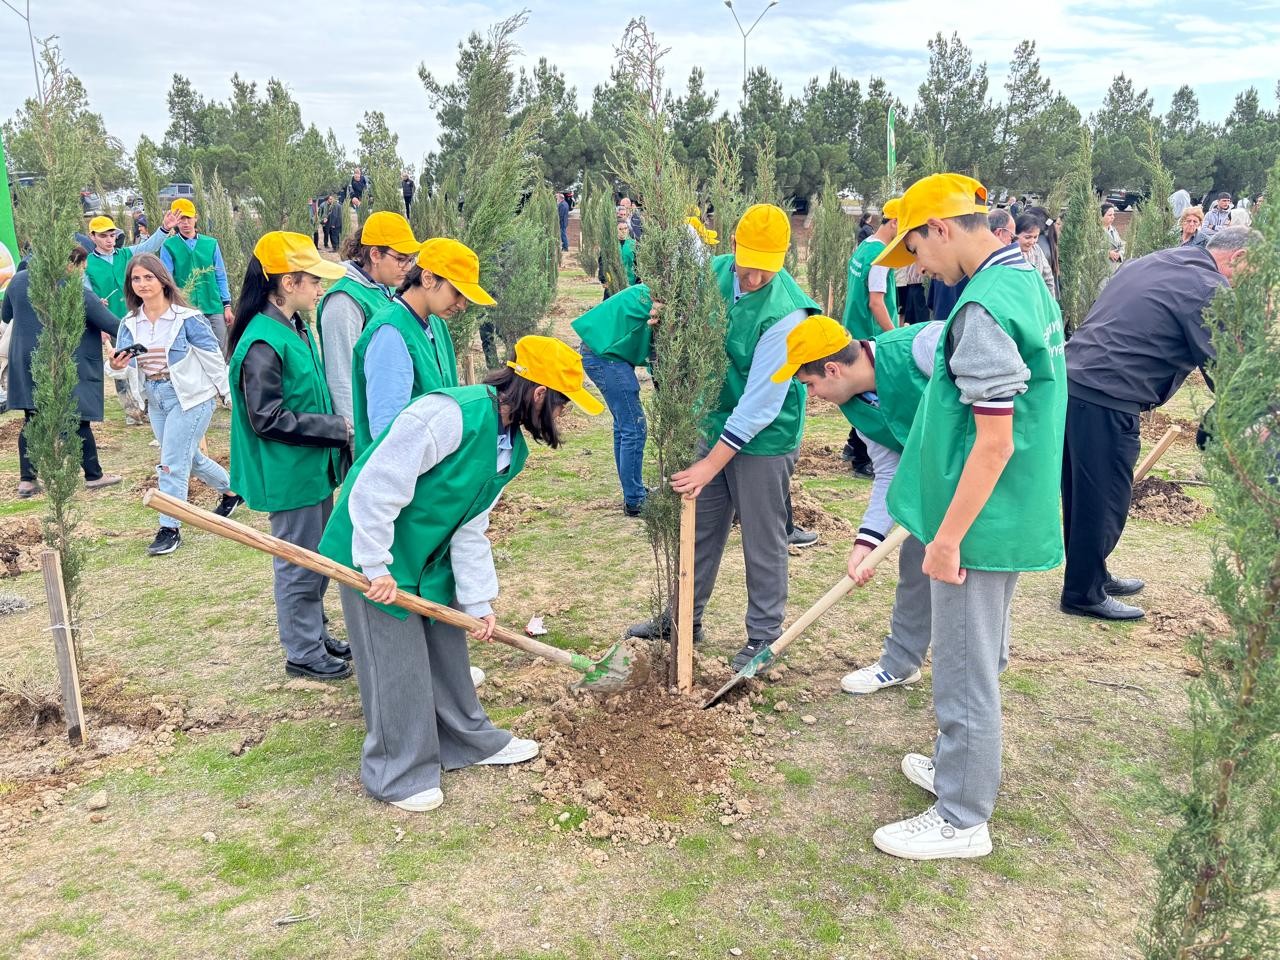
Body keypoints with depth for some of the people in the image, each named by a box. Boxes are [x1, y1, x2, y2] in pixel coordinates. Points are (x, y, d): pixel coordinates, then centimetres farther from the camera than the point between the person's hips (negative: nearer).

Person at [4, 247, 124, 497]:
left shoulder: (18, 280, 2)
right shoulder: (77, 294, -14)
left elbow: (5, 315, 16)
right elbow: (112, 325, -8)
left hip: (25, 366, 5)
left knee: (32, 421, 11)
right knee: (78, 421, 5)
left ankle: (27, 480, 12)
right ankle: (93, 476, 15)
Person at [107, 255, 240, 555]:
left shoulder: (187, 317, -13)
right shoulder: (130, 323, 4)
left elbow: (214, 358, -8)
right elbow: (125, 363, 0)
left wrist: (229, 395, -5)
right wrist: (117, 367, -24)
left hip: (190, 397, -7)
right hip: (155, 398, 7)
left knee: (172, 465, -7)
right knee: (190, 458, 19)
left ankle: (169, 529, 3)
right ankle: (232, 489, 43)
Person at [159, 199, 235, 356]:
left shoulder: (211, 243, 6)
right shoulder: (169, 246, 1)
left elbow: (220, 277, 9)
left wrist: (227, 305, 5)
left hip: (214, 309, 2)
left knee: (220, 354, 3)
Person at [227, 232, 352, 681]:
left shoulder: (295, 329, 6)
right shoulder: (263, 344, -22)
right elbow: (268, 419, -23)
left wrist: (337, 424, 3)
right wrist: (336, 428, -19)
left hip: (313, 466, 9)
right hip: (289, 474, -9)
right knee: (298, 563, 6)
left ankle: (315, 634, 37)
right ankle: (303, 652, 22)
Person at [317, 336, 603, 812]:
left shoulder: (512, 448, 0)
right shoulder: (451, 414, -30)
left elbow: (470, 530, 6)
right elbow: (376, 486, -29)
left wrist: (478, 601, 4)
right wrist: (377, 567, -24)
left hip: (429, 557, 9)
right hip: (376, 558, -8)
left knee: (447, 651, 19)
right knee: (398, 666, 2)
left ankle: (470, 741, 39)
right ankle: (397, 775, 21)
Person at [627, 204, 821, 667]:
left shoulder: (785, 314, -26)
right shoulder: (715, 271, -6)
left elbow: (760, 405, -25)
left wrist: (711, 464, -24)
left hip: (763, 438, -7)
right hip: (717, 423, 7)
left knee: (762, 541, 6)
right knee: (701, 527, 18)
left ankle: (765, 634, 24)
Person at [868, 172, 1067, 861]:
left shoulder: (984, 308, -22)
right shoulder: (1029, 283, 8)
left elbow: (994, 444, -25)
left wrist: (947, 537, -19)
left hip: (979, 525, -10)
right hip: (1014, 516, 10)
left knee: (965, 671, 4)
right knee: (979, 661, 24)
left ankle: (962, 820, 19)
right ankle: (961, 766, 42)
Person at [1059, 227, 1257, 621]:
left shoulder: (1154, 262, 19)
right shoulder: (1210, 291, -7)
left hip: (1071, 380, 9)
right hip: (1106, 400, -9)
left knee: (1082, 495, 19)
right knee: (1105, 500, 4)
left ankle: (1092, 576, 34)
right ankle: (1085, 594, 16)